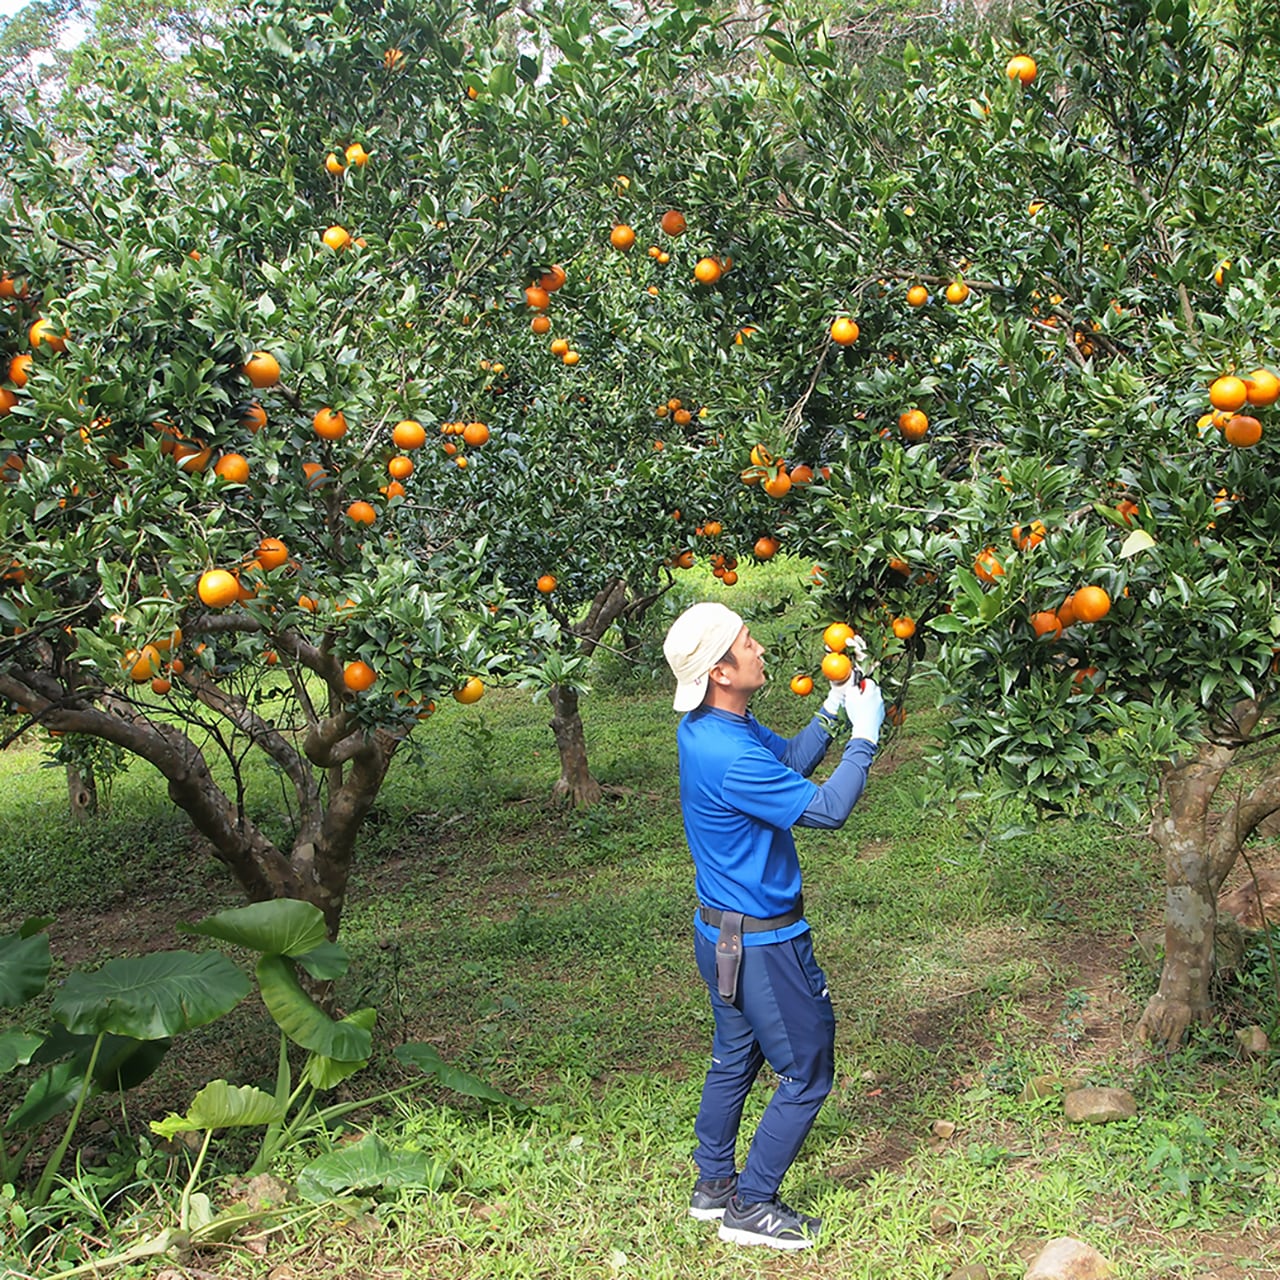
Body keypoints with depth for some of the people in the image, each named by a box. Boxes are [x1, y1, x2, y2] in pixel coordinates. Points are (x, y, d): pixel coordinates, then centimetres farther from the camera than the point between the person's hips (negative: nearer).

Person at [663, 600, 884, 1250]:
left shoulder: (710, 728, -1)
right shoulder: (728, 757, -31)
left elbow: (789, 760, 12)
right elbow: (826, 808, -23)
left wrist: (831, 712, -1)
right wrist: (864, 735, -14)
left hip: (723, 933, 9)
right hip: (759, 943, -9)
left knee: (735, 1058, 23)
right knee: (806, 1074, 6)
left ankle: (713, 1184, 38)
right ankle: (751, 1207, 17)